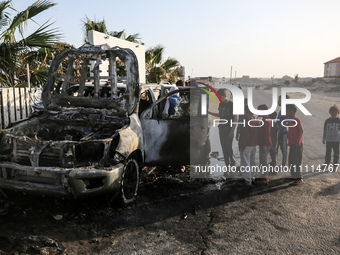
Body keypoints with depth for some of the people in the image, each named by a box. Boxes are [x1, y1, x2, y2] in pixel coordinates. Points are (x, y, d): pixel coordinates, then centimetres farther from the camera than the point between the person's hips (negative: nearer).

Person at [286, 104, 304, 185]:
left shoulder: (296, 119, -11)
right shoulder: (291, 120, 16)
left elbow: (301, 130, -19)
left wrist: (298, 140, -23)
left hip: (297, 144, -10)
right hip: (292, 144, 10)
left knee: (296, 161, -9)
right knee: (291, 161, 15)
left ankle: (299, 178, -6)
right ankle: (295, 176, 25)